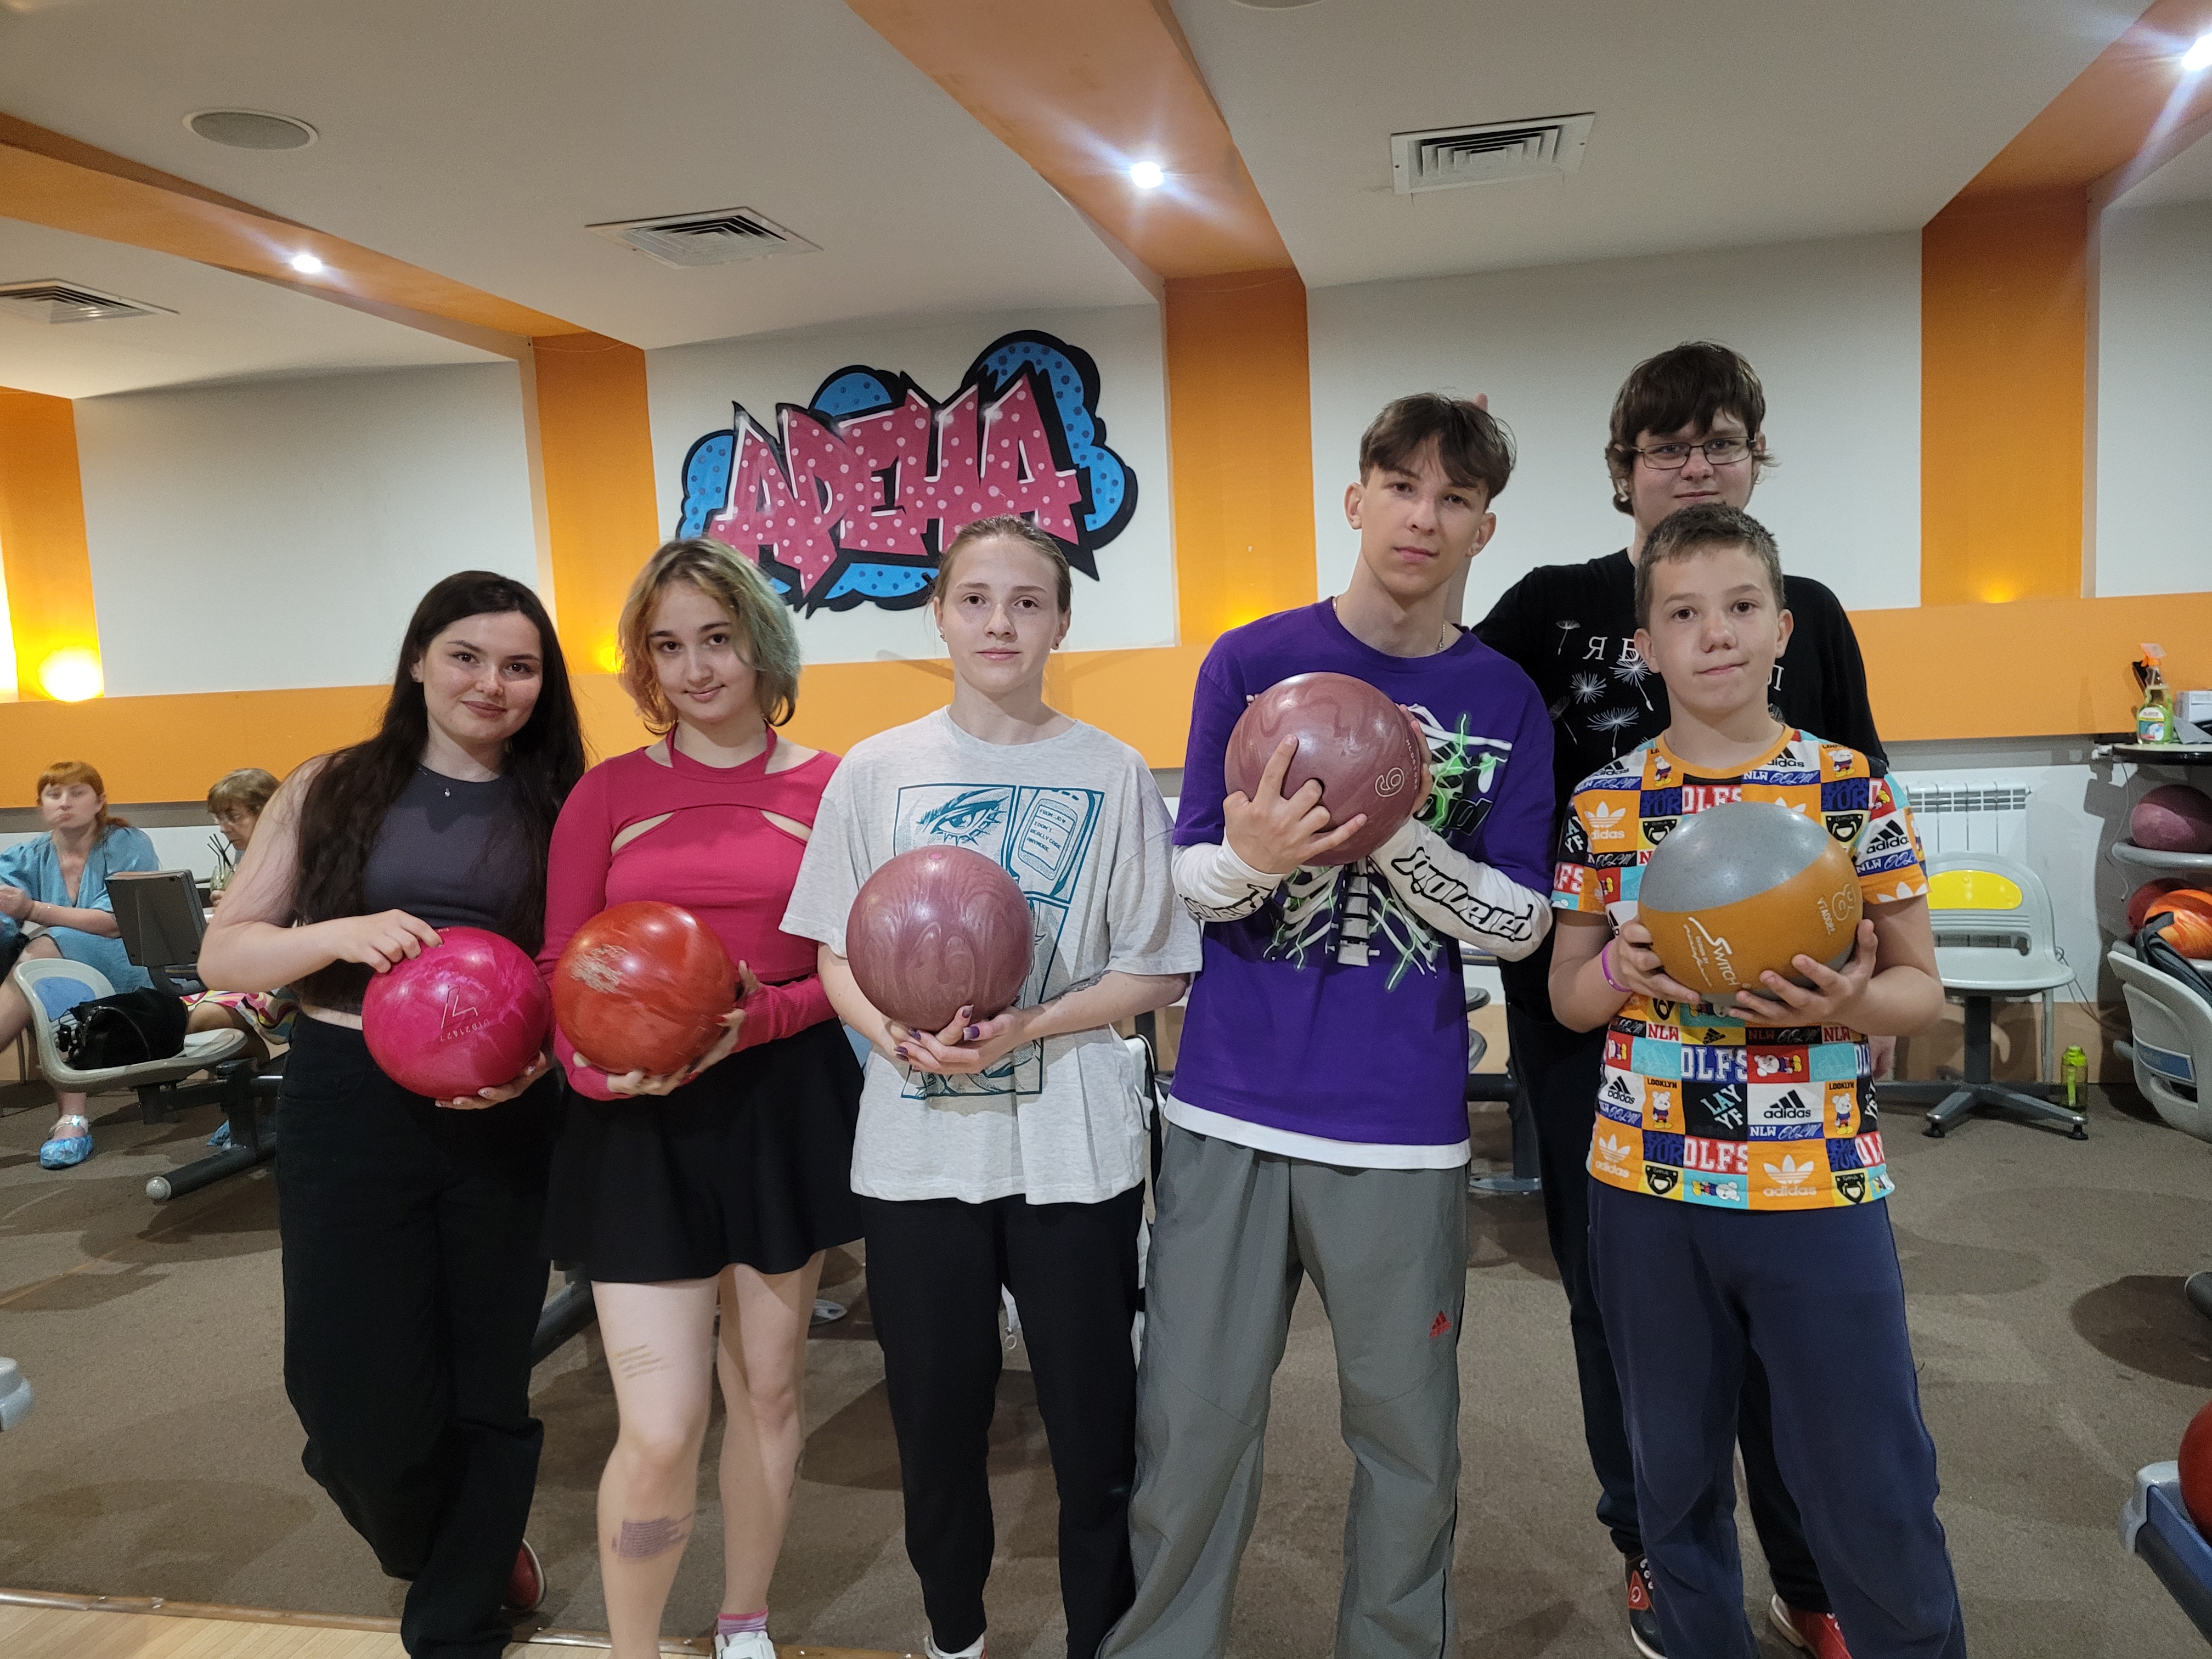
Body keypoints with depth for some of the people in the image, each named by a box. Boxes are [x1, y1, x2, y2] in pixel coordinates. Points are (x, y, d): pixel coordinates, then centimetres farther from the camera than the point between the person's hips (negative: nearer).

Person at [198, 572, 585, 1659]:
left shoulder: (561, 806, 4)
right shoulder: (333, 790, 3)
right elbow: (222, 955, 2)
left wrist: (538, 1056, -17)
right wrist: (345, 934, -18)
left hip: (503, 1118, 1)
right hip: (348, 1105, 0)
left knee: (487, 1391, 9)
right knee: (360, 1398, 1)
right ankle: (464, 1559, 36)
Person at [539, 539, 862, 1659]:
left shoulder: (826, 787, -2)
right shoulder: (608, 792, 1)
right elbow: (560, 967, 1)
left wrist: (757, 1018, -19)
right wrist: (595, 1064, -19)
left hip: (785, 1105, 1)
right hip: (642, 1119, 0)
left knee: (767, 1389, 15)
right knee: (660, 1428, -5)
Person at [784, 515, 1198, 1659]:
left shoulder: (1112, 774, -1)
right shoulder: (876, 771, 2)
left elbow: (1155, 970, 0)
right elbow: (836, 956, 6)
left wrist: (1029, 1026, -16)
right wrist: (899, 1036, -15)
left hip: (1074, 1148, -1)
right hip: (917, 1147, 1)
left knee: (1095, 1426, 8)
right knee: (936, 1419, 15)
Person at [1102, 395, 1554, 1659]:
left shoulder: (1507, 703, 3)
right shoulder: (1252, 662, 1)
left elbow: (1521, 925, -1)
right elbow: (1189, 883, 2)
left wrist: (1394, 833, -17)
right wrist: (1253, 858, -21)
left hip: (1404, 1127, 1)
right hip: (1233, 1110, 0)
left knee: (1409, 1436, 12)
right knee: (1192, 1428, 8)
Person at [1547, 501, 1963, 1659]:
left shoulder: (1849, 788, -3)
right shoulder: (1604, 802, 1)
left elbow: (1922, 988, 2)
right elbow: (1564, 996, 7)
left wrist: (1848, 1002, -20)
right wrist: (1620, 973, -15)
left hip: (1819, 1186, -1)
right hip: (1645, 1189, 2)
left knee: (1872, 1493, 8)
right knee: (1674, 1479, 16)